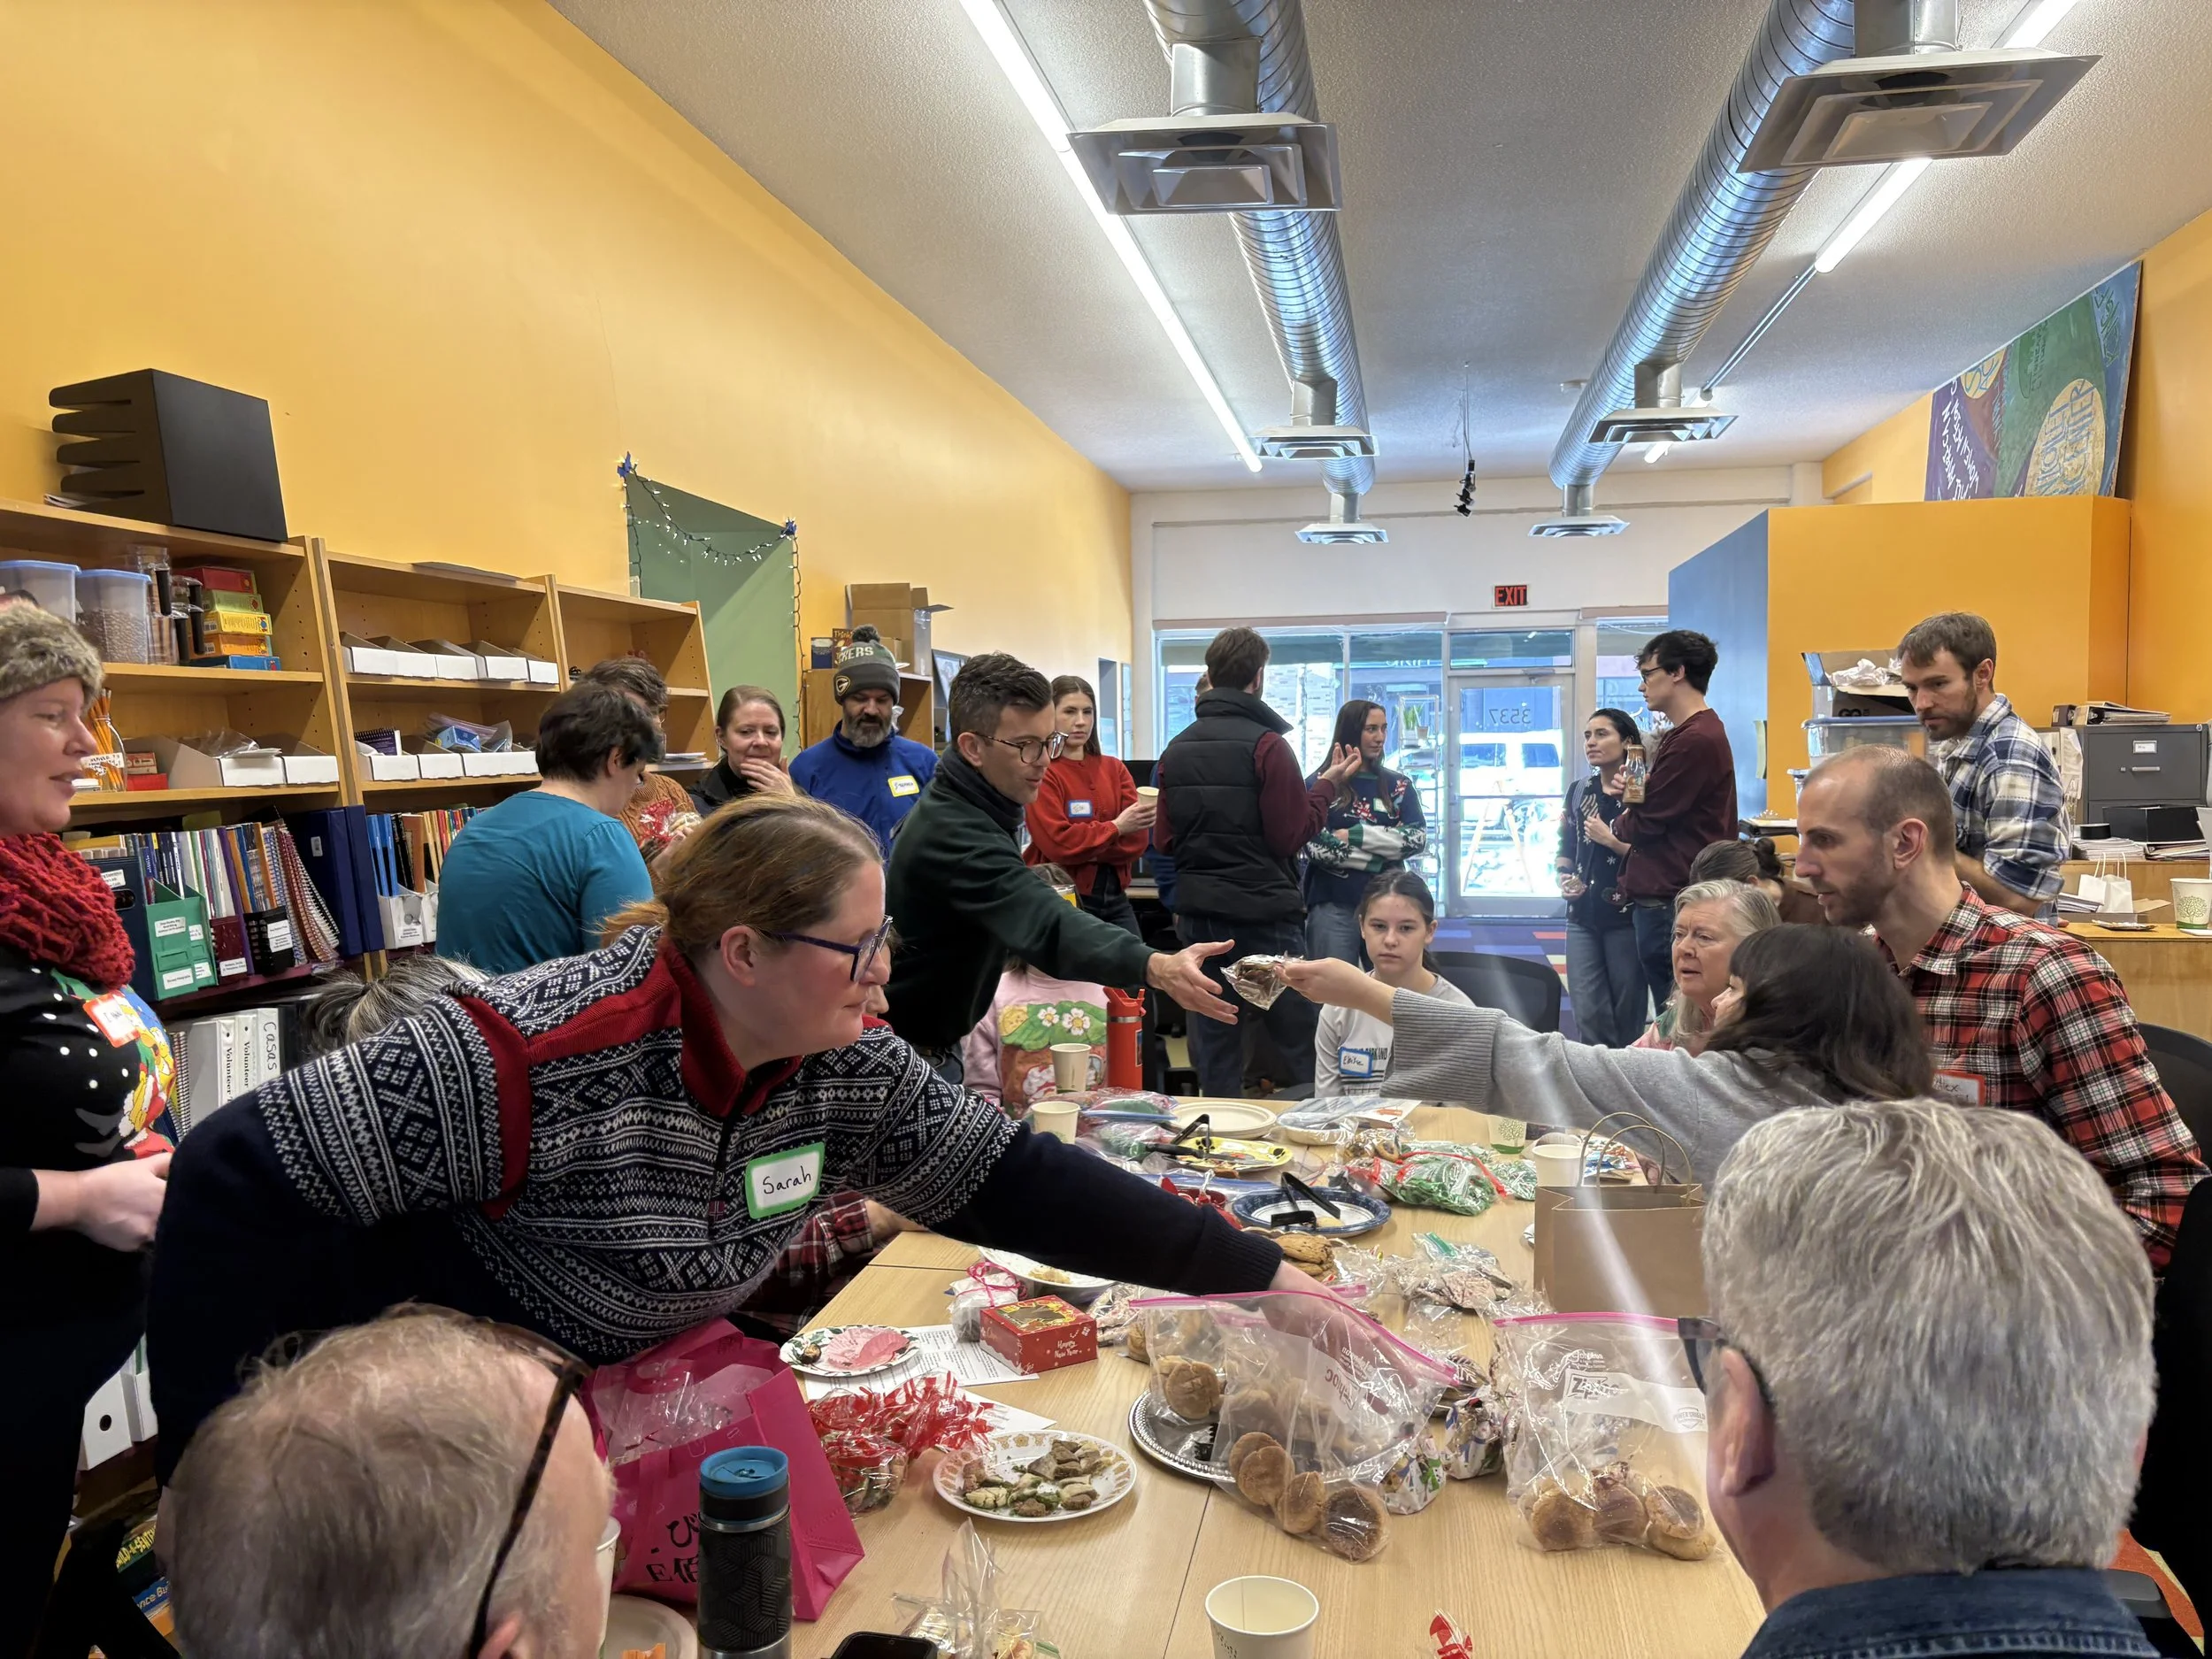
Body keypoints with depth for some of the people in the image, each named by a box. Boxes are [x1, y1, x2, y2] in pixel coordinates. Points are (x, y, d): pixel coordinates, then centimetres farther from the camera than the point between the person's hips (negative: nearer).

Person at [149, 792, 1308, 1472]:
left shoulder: (844, 1067, -15)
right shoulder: (549, 1056, -36)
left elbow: (1017, 1181, -13)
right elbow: (234, 1180, -29)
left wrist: (1259, 1275, -16)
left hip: (633, 1407, 6)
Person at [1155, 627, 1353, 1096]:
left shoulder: (1177, 747, 6)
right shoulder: (1265, 744, -12)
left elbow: (1164, 839, 8)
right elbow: (1293, 835, -12)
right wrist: (1328, 784, -1)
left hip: (1199, 916, 6)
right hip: (1264, 913, -6)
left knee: (1213, 1038, 11)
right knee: (1303, 1043, 4)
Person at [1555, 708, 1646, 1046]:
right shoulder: (1578, 790, 8)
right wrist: (1563, 878, -1)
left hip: (1627, 916, -4)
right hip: (1583, 915, 4)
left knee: (1627, 1008, 6)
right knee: (1588, 1011, 1)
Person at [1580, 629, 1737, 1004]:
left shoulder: (1695, 740, -18)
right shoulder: (1684, 733, 18)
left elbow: (1646, 825, -15)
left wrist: (1611, 833, 6)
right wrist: (1631, 787, 3)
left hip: (1669, 903, -11)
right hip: (1661, 894, 11)